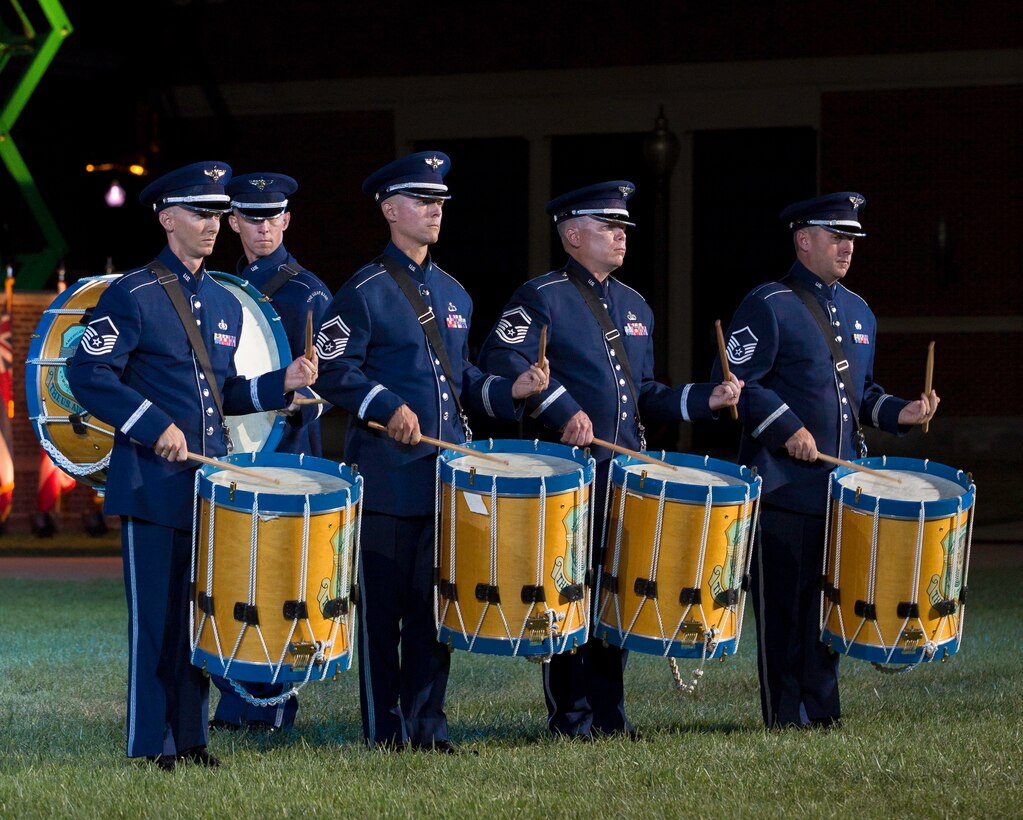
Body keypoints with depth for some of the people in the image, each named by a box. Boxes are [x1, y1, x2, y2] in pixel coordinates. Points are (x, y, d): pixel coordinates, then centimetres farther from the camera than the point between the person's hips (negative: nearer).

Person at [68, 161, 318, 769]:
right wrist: (155, 427, -18)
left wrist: (281, 384, 4)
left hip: (212, 486, 6)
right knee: (156, 616, -4)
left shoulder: (226, 305, 16)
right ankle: (152, 745, 2)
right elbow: (88, 374, -12)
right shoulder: (132, 296, -6)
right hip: (154, 486, -6)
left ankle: (191, 738, 15)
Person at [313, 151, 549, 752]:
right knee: (383, 605, -1)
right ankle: (387, 732, 5)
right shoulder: (365, 292, -4)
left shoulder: (454, 294, 17)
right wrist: (388, 407, -22)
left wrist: (508, 391, 5)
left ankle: (428, 725, 12)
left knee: (436, 601, 6)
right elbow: (334, 371, -9)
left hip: (447, 476, 6)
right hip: (387, 479, -6)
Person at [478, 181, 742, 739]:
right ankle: (571, 720, 3)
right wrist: (563, 410, -26)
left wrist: (705, 399, 8)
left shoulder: (634, 307, 19)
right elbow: (501, 359, -19)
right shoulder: (543, 297, -5)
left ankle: (608, 715, 16)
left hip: (627, 477, 7)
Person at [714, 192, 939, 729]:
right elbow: (735, 383, -11)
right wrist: (787, 428, -19)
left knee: (830, 599, 9)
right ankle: (785, 719, 2)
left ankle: (823, 713, 16)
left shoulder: (858, 312, 17)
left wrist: (899, 413, 7)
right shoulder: (768, 306, -6)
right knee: (783, 604, -3)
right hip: (783, 485, -7)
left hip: (842, 484, 7)